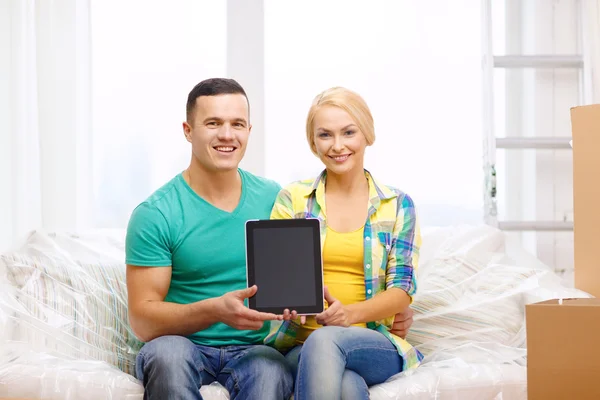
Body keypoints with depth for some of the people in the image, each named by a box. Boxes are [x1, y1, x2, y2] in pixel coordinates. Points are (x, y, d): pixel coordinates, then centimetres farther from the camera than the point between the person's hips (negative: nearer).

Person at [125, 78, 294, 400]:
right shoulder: (155, 214, -5)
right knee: (168, 352, -36)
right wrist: (215, 310, -27)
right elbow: (142, 320, -9)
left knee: (270, 371, -34)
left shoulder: (273, 200, 6)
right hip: (183, 346, -1)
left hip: (252, 348, 1)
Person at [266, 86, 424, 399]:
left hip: (375, 344, 1)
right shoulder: (293, 198, 10)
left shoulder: (398, 205, 10)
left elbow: (402, 290, 1)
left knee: (325, 340, -36)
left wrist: (350, 313, -20)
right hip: (299, 345, 0)